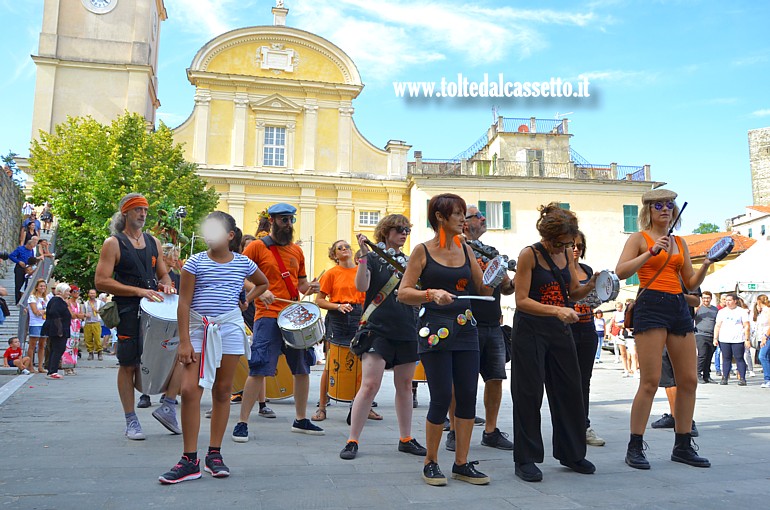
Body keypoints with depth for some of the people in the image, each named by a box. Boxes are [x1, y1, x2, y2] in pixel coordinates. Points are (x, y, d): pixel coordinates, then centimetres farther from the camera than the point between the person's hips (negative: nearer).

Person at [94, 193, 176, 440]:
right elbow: (101, 281, -11)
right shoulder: (113, 243, -2)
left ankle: (169, 405, 8)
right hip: (129, 311, -4)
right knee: (128, 365, 3)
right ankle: (131, 421, 15)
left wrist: (165, 286, -2)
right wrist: (139, 291, -19)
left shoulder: (153, 242, 14)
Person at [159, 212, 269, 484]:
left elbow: (263, 283, 25)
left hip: (230, 329, 1)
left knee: (222, 391, 6)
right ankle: (189, 460, -2)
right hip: (198, 328, -1)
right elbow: (184, 303, -3)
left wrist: (246, 300, 8)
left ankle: (214, 455, 15)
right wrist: (184, 341, -9)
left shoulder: (243, 263, 5)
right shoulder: (195, 262, 0)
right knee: (189, 390, -11)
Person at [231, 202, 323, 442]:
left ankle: (301, 420, 25)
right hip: (268, 316, -6)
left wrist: (310, 287, 1)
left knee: (303, 368, 11)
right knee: (258, 370, -10)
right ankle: (242, 423, 2)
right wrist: (259, 291, -18)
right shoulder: (257, 247, -1)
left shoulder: (297, 251, 15)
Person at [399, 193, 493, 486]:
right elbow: (403, 293, -7)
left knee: (468, 396, 3)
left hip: (465, 330, 5)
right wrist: (431, 294, -22)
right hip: (435, 332, -5)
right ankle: (430, 463, 14)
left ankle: (461, 464, 17)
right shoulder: (423, 251, -2)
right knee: (442, 397, -5)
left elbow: (483, 289, 13)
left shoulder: (466, 250, 11)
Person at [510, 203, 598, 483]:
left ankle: (571, 452, 27)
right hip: (530, 331, -6)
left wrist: (589, 286, -8)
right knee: (529, 394, -1)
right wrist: (556, 310, -30)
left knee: (570, 390, 10)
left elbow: (573, 293, 14)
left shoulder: (566, 254, 6)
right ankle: (525, 459, 10)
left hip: (560, 331, 6)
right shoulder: (529, 255, -12)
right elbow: (521, 301, -17)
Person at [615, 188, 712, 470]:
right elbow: (621, 271, -12)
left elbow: (691, 283, 18)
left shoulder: (680, 242, 19)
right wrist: (652, 251, -19)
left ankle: (683, 446, 18)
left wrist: (707, 265, 1)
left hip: (679, 307, 6)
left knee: (689, 380, 5)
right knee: (650, 381, -10)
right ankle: (635, 448, -1)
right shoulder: (639, 238, 3)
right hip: (651, 306, -6)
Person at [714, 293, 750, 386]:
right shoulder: (721, 312, 14)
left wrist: (747, 339, -3)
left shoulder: (742, 311, 7)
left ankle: (742, 378, 0)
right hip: (724, 340, 2)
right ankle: (725, 378, 5)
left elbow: (747, 326, 4)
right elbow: (717, 326, 13)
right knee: (726, 359, 3)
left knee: (739, 358, -3)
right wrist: (715, 338, 5)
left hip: (738, 340, -2)